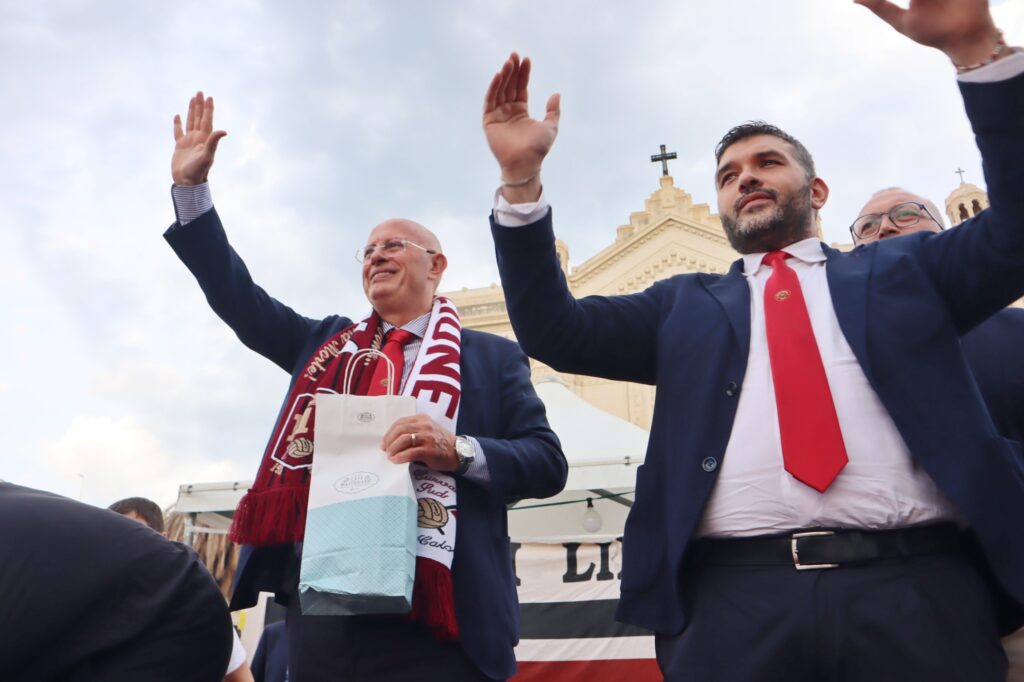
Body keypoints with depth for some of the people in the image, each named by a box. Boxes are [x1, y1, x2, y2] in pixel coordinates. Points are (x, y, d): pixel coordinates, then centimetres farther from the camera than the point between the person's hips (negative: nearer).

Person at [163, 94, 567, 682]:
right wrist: (191, 185, 11)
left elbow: (548, 462, -2)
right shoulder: (326, 343, 16)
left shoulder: (494, 357, 5)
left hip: (437, 620, -3)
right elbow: (238, 298, 16)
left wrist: (459, 450, -20)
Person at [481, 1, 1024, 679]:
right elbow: (556, 331, 8)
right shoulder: (686, 304, 18)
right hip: (732, 594, 1)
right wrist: (522, 179, -1)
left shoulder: (898, 269, 19)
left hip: (918, 583, 1)